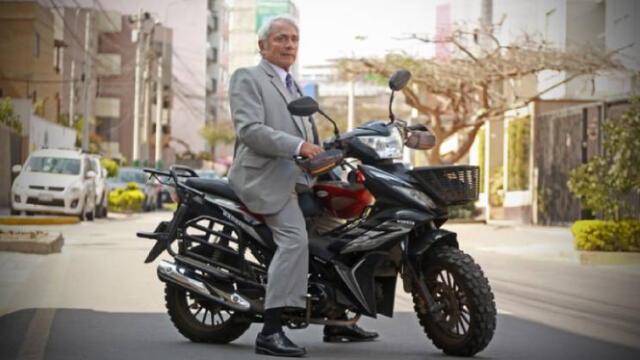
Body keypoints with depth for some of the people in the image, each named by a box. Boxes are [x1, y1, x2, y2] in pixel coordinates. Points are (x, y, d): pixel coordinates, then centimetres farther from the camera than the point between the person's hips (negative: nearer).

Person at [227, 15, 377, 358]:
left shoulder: (293, 85, 27)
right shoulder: (247, 78, -1)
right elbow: (249, 129, -16)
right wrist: (297, 146, -26)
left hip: (300, 177, 9)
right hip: (266, 175, -9)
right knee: (295, 239, -26)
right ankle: (270, 332, -29)